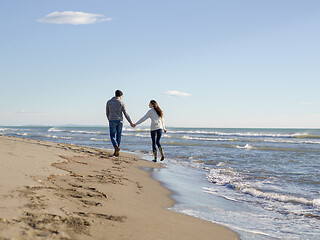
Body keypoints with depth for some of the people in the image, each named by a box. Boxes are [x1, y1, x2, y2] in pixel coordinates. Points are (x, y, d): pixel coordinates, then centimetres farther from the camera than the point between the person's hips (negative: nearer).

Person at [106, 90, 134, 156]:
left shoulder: (109, 102, 2)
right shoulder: (122, 103, -3)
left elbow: (107, 113, 10)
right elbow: (125, 114, -4)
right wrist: (130, 122, 4)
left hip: (112, 121, -1)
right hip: (120, 121, 1)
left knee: (113, 137, 2)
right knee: (118, 137, 13)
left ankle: (116, 147, -27)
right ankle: (116, 152, 15)